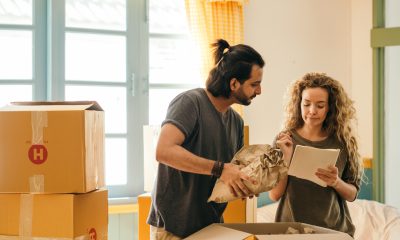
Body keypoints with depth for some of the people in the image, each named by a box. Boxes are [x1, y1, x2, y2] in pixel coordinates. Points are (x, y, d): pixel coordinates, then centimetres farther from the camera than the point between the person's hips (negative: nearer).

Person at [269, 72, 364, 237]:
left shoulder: (342, 142, -3)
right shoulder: (284, 140, -5)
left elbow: (352, 194, 2)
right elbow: (275, 195, -8)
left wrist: (336, 182, -17)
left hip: (334, 228, 1)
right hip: (291, 228, -1)